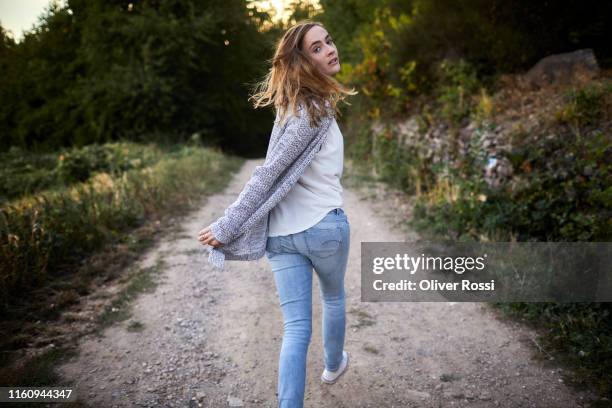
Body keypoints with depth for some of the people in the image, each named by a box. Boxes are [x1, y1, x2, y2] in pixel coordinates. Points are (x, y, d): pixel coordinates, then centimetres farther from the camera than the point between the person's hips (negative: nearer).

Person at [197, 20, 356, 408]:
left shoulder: (298, 103, 11)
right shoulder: (314, 109, -16)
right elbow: (268, 173, -20)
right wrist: (226, 227, -19)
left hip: (282, 232, 5)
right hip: (324, 225, -5)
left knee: (296, 328, 6)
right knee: (334, 299, 24)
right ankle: (334, 365, 50)